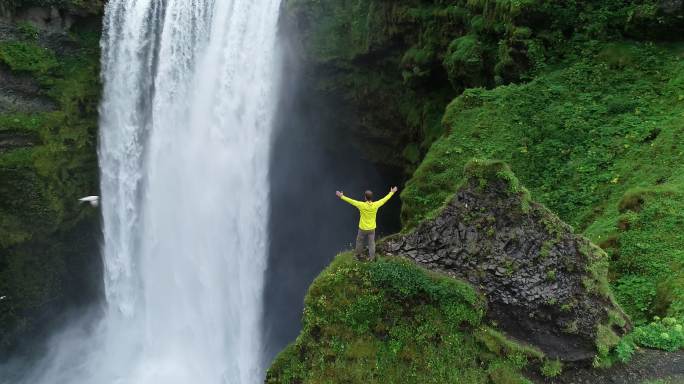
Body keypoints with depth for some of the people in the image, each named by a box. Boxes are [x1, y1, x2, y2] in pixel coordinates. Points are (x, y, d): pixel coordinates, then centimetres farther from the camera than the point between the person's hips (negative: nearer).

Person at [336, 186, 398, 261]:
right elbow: (385, 199, -6)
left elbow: (351, 201, -17)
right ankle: (371, 258, 29)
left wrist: (341, 196, -5)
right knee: (371, 243, 18)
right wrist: (392, 192, 8)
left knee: (359, 242, 22)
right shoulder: (375, 205, -19)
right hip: (372, 229, 2)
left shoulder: (362, 205, -26)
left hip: (363, 229, -2)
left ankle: (359, 256, 40)